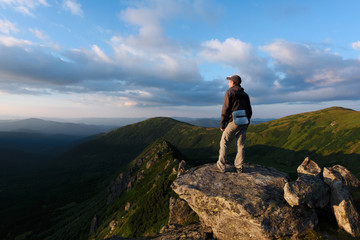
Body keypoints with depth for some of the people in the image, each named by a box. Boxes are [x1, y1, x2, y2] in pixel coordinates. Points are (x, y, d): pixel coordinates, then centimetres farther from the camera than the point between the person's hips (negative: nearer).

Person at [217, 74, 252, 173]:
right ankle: (239, 167, 14)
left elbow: (225, 109, -10)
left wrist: (222, 124, -5)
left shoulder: (229, 92, -3)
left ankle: (221, 166, 7)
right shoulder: (245, 94, 17)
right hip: (243, 123, 6)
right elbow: (249, 111, 15)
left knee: (224, 144, 4)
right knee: (240, 145, 10)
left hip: (233, 122, -6)